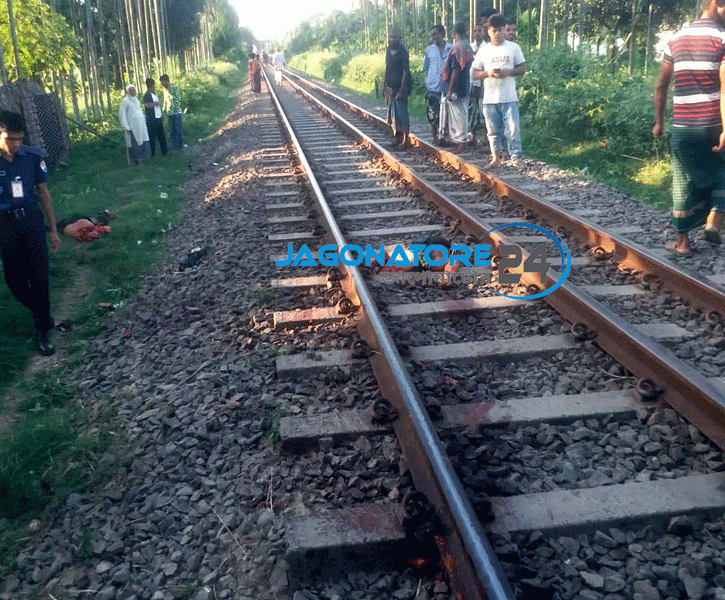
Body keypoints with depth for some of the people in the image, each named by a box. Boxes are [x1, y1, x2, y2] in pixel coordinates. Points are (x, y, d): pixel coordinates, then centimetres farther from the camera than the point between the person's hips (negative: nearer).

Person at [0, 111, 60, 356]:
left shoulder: (33, 157, -7)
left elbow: (43, 193, 4)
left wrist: (53, 230, 7)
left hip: (32, 220, 0)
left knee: (39, 276, 1)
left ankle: (42, 330, 14)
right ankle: (42, 314, 34)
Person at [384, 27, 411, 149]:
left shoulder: (403, 52, -10)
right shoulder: (389, 51, 12)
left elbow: (405, 72, -13)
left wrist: (402, 90, -18)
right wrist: (385, 85, 15)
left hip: (399, 88, -7)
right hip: (390, 87, 7)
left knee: (401, 114, -6)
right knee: (393, 114, 11)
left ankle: (405, 140, -2)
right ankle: (397, 138, 20)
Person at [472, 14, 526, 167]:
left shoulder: (513, 47, 5)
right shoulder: (483, 51, 8)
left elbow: (522, 68, 6)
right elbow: (475, 73, 8)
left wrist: (508, 72, -13)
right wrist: (488, 73, -12)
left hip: (509, 98, -2)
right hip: (490, 99, 2)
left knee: (513, 130, -6)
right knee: (493, 131, 8)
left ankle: (516, 158, 1)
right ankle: (496, 157, 19)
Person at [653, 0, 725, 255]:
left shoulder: (677, 39, 10)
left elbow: (661, 85, 13)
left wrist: (659, 121, 21)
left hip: (681, 127, 4)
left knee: (683, 183, 11)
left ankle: (682, 240, 15)